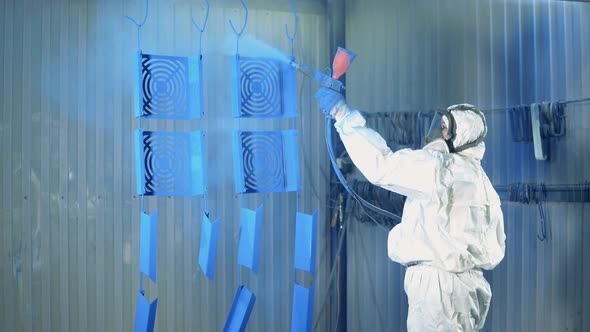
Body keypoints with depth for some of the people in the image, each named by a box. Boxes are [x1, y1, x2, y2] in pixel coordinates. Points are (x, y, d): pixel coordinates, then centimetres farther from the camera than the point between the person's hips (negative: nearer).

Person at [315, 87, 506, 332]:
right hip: (469, 286, 9)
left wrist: (344, 117, -12)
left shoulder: (440, 167, -12)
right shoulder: (480, 179, 17)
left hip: (439, 284, -9)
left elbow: (382, 165, -18)